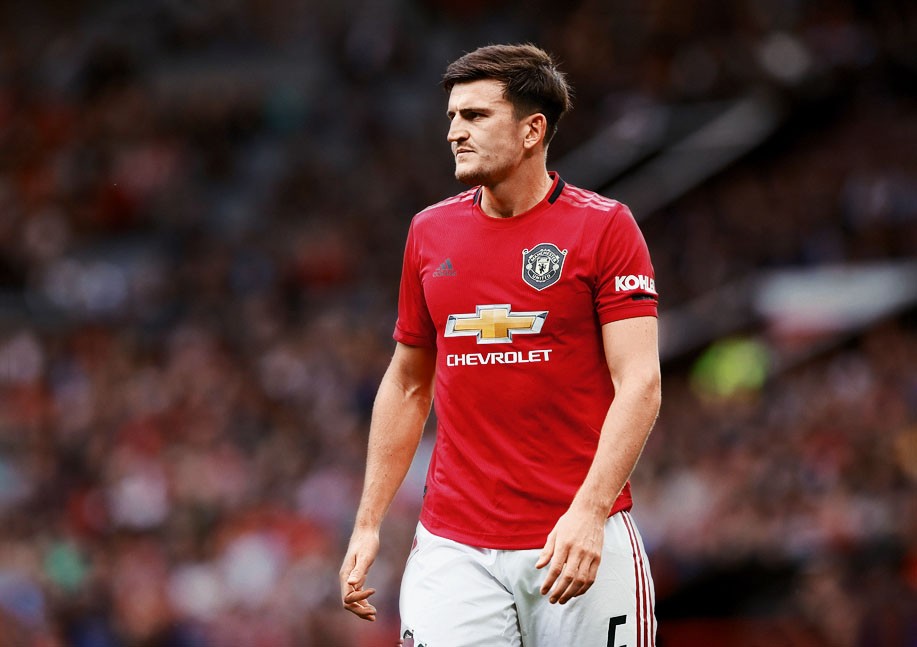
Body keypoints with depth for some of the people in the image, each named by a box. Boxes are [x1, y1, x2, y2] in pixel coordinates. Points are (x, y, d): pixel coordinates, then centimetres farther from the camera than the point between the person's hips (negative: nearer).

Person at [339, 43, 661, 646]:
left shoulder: (605, 227, -3)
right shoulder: (430, 232, 10)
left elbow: (640, 384, -10)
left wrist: (589, 512, -22)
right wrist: (368, 523, 12)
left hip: (582, 544, -3)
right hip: (455, 548, 3)